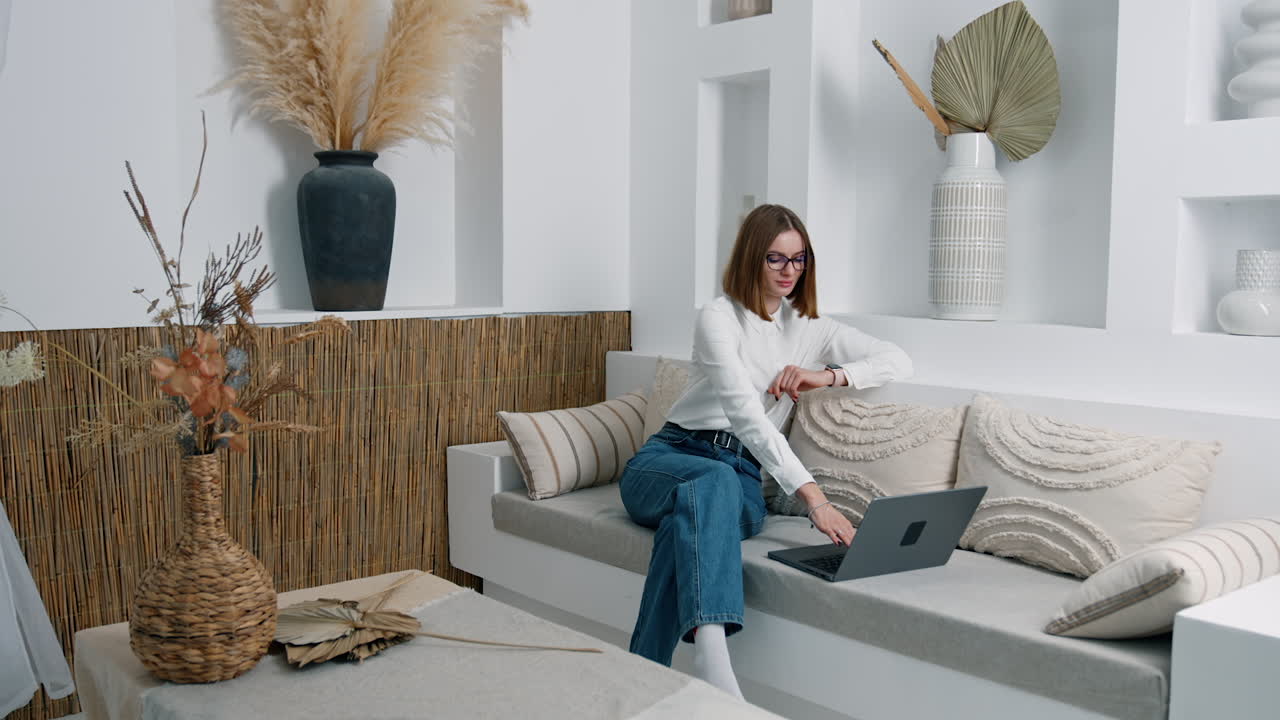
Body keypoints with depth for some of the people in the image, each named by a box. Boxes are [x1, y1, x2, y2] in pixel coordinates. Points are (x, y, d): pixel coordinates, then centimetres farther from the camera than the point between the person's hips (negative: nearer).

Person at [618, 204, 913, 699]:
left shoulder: (810, 329, 13)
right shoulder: (719, 317, -6)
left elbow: (898, 362, 8)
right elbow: (743, 411, -20)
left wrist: (828, 375, -11)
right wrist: (811, 494, -31)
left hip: (741, 476, 3)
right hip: (669, 457, -2)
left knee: (688, 522, -36)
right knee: (712, 480, -40)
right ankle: (710, 657, -55)